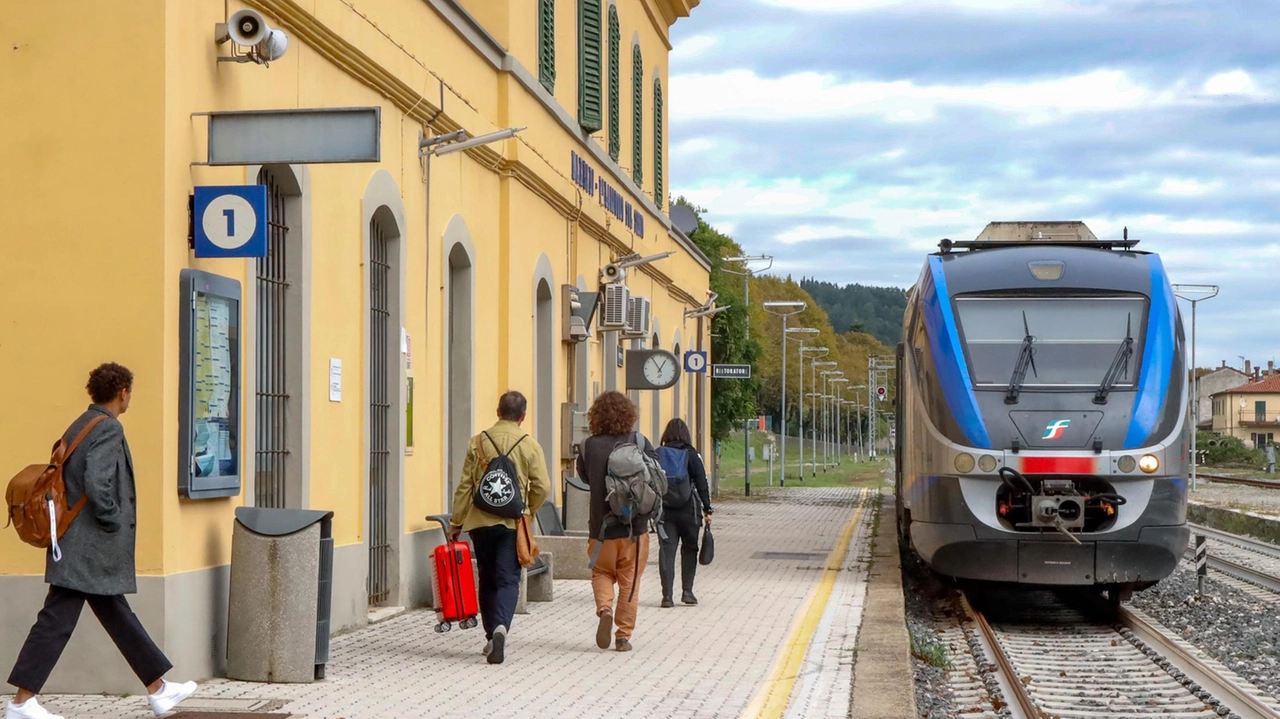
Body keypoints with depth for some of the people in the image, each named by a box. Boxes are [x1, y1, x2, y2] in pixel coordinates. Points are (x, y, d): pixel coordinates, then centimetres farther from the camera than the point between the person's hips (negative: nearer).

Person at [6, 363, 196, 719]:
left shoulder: (80, 426, 14)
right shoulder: (109, 429, -15)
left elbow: (60, 477, 16)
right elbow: (97, 485, -27)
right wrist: (113, 523, -13)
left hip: (79, 546, 10)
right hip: (89, 547, -10)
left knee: (118, 616, 14)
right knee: (57, 620, -6)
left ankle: (158, 689, 21)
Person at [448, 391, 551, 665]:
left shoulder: (478, 442, 1)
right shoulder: (529, 446, -3)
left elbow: (465, 486, 2)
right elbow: (542, 487, -6)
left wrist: (456, 523, 9)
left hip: (481, 521, 2)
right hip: (512, 523, -2)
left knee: (487, 580, 15)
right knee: (508, 580, -2)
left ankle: (491, 637, 19)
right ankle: (500, 627, -25)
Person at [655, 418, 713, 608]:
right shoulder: (692, 455, -3)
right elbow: (702, 484, -4)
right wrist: (707, 509, 2)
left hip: (664, 510, 1)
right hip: (688, 510, -1)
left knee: (666, 551, 1)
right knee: (689, 549, 14)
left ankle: (667, 595, -5)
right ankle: (687, 591, 10)